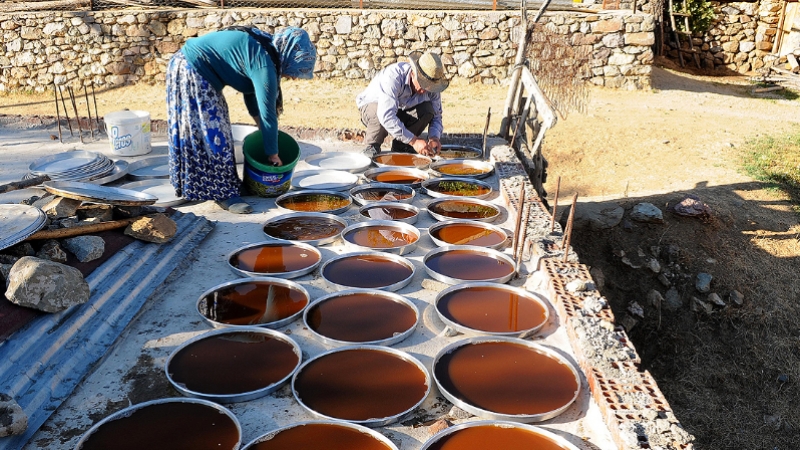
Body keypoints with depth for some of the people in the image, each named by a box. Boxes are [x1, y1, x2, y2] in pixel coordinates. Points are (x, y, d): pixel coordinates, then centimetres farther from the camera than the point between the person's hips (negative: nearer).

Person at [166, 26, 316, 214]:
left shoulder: (261, 46, 7)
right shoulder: (263, 63, -22)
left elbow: (251, 91, 16)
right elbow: (267, 113, -17)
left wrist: (263, 131, 18)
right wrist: (273, 154, -8)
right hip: (191, 74, -10)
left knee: (215, 128, 16)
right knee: (213, 134, -6)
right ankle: (223, 193, 3)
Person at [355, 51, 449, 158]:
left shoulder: (431, 85, -19)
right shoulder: (393, 76, -38)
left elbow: (436, 115, -9)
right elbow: (386, 116, -48)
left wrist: (434, 137, -31)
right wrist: (413, 140, -49)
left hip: (400, 110, 5)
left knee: (427, 109, -21)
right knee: (381, 116, -40)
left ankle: (400, 146, -4)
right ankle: (372, 147, -11)